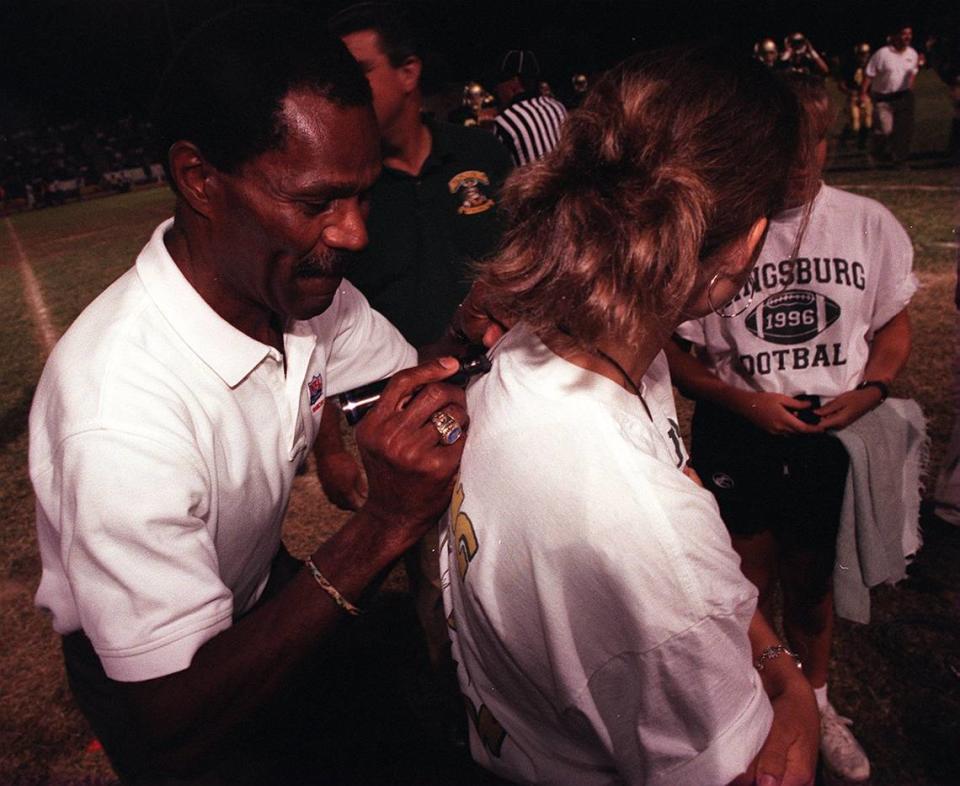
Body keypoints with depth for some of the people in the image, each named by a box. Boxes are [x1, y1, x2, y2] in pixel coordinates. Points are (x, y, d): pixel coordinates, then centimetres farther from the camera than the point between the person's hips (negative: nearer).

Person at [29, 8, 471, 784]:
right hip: (157, 681, -4)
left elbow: (416, 383, -3)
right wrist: (383, 525, -41)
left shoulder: (301, 281, -19)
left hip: (261, 593, 5)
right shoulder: (120, 413, -38)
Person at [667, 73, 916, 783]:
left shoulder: (870, 224, -4)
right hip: (738, 434, -2)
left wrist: (870, 390, -11)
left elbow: (894, 326, 8)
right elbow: (673, 351, -6)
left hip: (838, 432, 2)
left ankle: (815, 702, 49)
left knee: (812, 579, 21)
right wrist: (746, 402, -17)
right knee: (747, 592, 13)